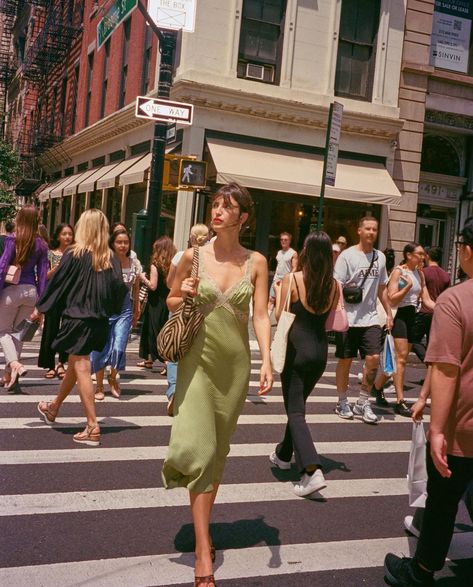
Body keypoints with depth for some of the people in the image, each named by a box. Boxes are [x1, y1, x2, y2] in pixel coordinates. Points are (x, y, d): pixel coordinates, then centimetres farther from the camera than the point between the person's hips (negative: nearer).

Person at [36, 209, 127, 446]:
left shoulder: (74, 254, -10)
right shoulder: (110, 258, 1)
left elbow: (56, 283, -5)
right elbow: (119, 288, -3)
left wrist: (40, 308, 7)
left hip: (76, 318, -5)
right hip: (99, 321, 6)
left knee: (81, 369, -2)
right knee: (75, 365, 20)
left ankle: (92, 427, -6)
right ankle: (53, 408, 41)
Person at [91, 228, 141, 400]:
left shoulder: (135, 264, 4)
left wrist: (136, 312, 19)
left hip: (125, 310, 2)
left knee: (118, 348, -9)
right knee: (101, 348, 3)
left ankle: (113, 378, 21)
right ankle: (99, 385, 22)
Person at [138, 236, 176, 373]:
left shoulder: (155, 265, -15)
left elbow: (153, 286, -18)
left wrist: (143, 278, -2)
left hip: (156, 303, -6)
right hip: (167, 303, 6)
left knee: (154, 331, 2)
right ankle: (149, 360, 32)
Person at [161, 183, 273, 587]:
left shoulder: (256, 262, 0)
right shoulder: (194, 256, -2)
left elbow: (261, 315, -4)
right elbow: (172, 301, 11)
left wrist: (267, 361, -16)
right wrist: (185, 297, -12)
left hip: (235, 362, 2)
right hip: (199, 358, -1)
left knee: (219, 450, 13)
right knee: (198, 447, -11)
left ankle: (203, 525, 32)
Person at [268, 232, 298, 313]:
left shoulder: (293, 253, -6)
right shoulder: (279, 252, 14)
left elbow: (294, 268, -10)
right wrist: (275, 278, 14)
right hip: (276, 279, 6)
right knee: (271, 299, 1)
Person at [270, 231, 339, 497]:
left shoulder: (293, 279, -10)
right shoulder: (334, 285, 1)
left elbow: (279, 316, -3)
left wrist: (278, 293, 14)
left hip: (297, 348, -5)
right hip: (321, 349, 5)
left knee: (295, 411, -3)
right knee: (297, 404, 23)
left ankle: (313, 470, -18)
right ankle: (284, 454, 39)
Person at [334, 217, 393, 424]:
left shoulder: (380, 257, 10)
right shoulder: (347, 255, -7)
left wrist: (389, 313, 15)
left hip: (370, 318, 4)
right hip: (348, 318, -4)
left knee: (373, 358, -5)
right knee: (345, 360, 6)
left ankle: (363, 402, 10)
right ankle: (343, 402, 22)